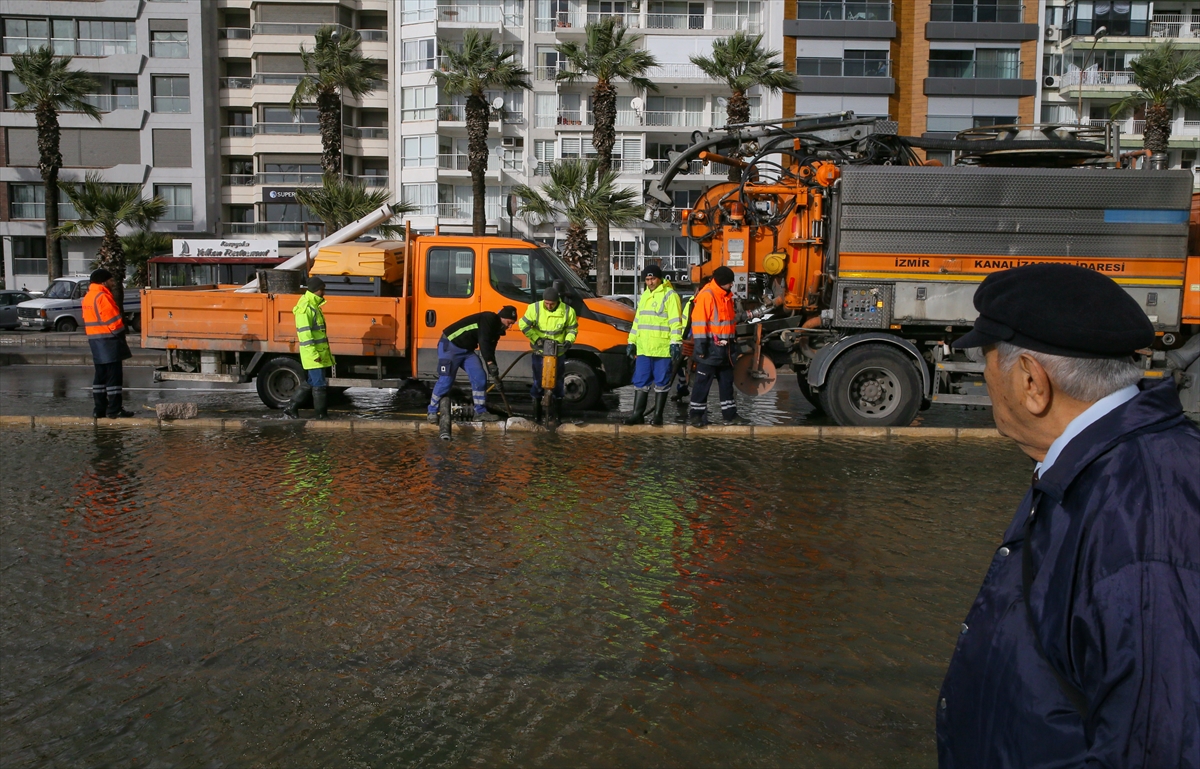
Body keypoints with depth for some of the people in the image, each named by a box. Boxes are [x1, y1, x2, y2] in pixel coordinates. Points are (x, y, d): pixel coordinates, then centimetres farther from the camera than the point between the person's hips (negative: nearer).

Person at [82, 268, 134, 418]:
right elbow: (113, 320, -17)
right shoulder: (103, 297, -15)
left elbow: (87, 320, 18)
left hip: (94, 339, 10)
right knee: (114, 375, -6)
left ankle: (99, 409, 15)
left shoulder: (88, 297, 15)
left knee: (101, 375, 13)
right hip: (108, 340, -10)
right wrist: (120, 334, -4)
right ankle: (114, 410, -6)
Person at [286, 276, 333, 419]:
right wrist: (313, 353, -24)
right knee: (320, 383, -3)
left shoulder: (313, 305, 16)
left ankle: (292, 407, 21)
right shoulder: (305, 307, -16)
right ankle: (321, 414, 5)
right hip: (313, 354, -10)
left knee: (312, 381, 15)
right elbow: (304, 332, -21)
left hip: (320, 351, 10)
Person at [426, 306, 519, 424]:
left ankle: (481, 412, 6)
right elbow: (483, 342, -31)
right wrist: (490, 364, -38)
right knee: (445, 381, -9)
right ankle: (432, 412, 6)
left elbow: (490, 351, 10)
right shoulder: (489, 319, -20)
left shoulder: (496, 329, 9)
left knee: (480, 377, -1)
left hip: (467, 349, 9)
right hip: (450, 345, -9)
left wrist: (494, 371, 2)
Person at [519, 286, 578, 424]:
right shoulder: (535, 308, -10)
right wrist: (536, 339, -15)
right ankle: (536, 413, 17)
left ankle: (556, 415, 14)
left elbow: (572, 329, 4)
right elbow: (524, 325, -6)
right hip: (539, 352, -1)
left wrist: (568, 341, -14)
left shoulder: (567, 311, -7)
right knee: (538, 382, 5)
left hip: (558, 353, 1)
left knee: (557, 383, 5)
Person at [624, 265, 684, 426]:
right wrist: (631, 342, 21)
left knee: (661, 383, 2)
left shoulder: (669, 295, -5)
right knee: (640, 382, 7)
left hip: (663, 349, -7)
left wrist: (676, 343, -19)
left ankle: (658, 415, 9)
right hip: (643, 348, 7)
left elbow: (675, 321, -12)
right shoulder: (644, 296, 18)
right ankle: (637, 414, 12)